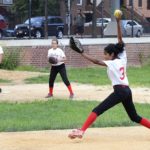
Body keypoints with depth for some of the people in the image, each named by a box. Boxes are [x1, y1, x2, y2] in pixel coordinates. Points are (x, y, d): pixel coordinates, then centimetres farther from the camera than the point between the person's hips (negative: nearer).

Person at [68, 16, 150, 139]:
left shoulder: (112, 63, -5)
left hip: (119, 91, -8)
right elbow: (120, 40, 13)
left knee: (97, 111, -12)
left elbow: (96, 61, -16)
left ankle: (81, 131, -22)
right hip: (127, 91, 8)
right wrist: (118, 23, 10)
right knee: (134, 117, 22)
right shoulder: (123, 58, 12)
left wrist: (82, 53, -14)